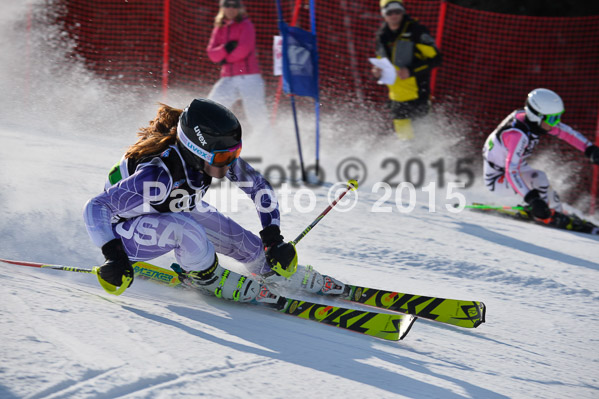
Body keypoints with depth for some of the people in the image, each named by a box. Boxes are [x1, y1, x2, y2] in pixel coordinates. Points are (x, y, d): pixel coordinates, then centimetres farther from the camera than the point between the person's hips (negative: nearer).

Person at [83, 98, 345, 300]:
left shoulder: (218, 156, -21)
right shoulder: (159, 175, -40)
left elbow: (260, 188, -5)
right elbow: (95, 208, -38)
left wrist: (274, 238, -13)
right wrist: (113, 256, -48)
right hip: (125, 233, -6)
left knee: (243, 241, -4)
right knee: (185, 228, -34)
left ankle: (306, 281, 13)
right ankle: (205, 277, -7)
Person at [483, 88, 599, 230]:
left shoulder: (536, 121, -14)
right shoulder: (518, 135, -38)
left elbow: (566, 132, 0)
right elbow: (511, 172, -45)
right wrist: (531, 199, -50)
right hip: (496, 178, -9)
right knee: (539, 178, -26)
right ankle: (546, 216, -7)